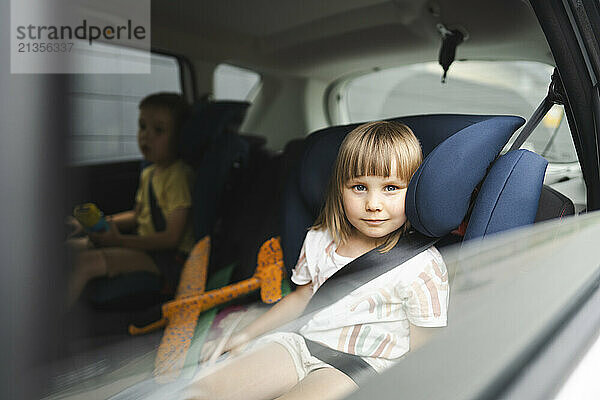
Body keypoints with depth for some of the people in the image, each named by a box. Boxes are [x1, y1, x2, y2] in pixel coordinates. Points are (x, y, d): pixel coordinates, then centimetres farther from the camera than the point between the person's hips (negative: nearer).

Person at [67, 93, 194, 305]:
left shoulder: (178, 176, -18)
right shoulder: (148, 173, 12)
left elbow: (172, 238, -21)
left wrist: (120, 240, -20)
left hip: (168, 256, -10)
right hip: (143, 242, 10)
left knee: (86, 261, -24)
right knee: (72, 247, 7)